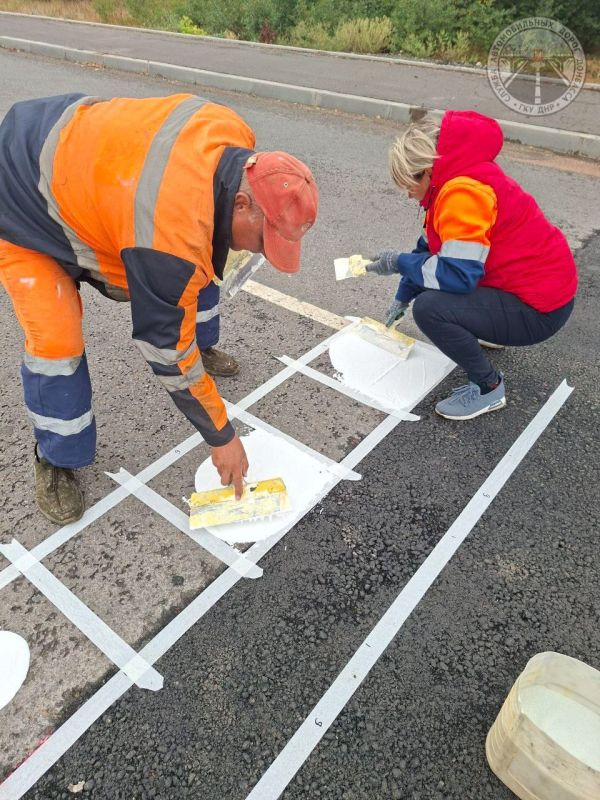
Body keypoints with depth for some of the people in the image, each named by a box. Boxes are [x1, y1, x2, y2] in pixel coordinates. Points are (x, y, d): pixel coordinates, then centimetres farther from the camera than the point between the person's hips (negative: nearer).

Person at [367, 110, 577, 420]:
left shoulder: (462, 192, -26)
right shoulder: (454, 181, 6)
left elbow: (457, 275, -30)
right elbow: (430, 249, 17)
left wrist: (399, 262, -16)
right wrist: (402, 298, 19)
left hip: (537, 308, -10)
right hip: (530, 282, 10)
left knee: (428, 308, -27)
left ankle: (489, 388, -8)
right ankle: (485, 331, 27)